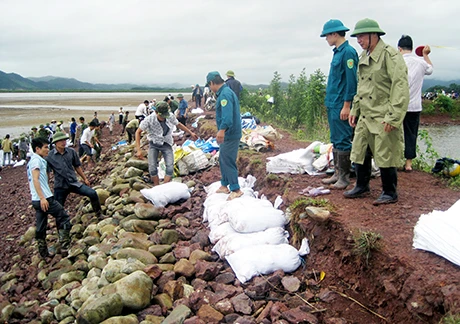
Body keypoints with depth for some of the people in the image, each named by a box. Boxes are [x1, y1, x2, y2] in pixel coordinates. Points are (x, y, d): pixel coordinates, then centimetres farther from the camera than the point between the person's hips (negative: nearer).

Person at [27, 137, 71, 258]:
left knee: (40, 228, 12)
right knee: (63, 217, -1)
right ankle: (65, 246, -3)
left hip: (36, 200, 10)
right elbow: (35, 179, -20)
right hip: (45, 198, -10)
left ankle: (43, 253, 19)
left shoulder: (32, 161, 20)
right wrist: (42, 198, -26)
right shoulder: (36, 160, -10)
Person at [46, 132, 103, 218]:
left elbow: (77, 166, 14)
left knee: (92, 193, -13)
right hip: (60, 187, -2)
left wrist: (85, 179, 18)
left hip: (74, 183, 2)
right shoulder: (50, 157, -6)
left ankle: (99, 214, 4)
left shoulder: (71, 152, 2)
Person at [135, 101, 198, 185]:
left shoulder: (171, 116, -16)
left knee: (170, 167, -12)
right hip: (153, 144, -1)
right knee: (152, 168, -13)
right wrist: (138, 150, -19)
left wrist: (191, 133, 12)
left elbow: (178, 124, 7)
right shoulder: (149, 119, -23)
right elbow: (138, 132, -13)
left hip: (166, 144, 2)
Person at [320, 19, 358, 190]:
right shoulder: (337, 52, 15)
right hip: (332, 104, 10)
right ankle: (337, 173, 23)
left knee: (342, 141, -3)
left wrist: (346, 106, -19)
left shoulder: (348, 52, -14)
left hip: (341, 105, -10)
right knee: (335, 141, 14)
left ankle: (344, 177, 5)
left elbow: (351, 81, -18)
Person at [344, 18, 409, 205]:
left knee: (385, 156, 0)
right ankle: (362, 187, 29)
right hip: (365, 117, 8)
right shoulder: (363, 57, 15)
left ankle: (390, 193, 15)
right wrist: (355, 110, 17)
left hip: (383, 119, -8)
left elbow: (400, 88, -18)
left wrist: (393, 117, -21)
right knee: (360, 152, 12)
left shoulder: (390, 55, -12)